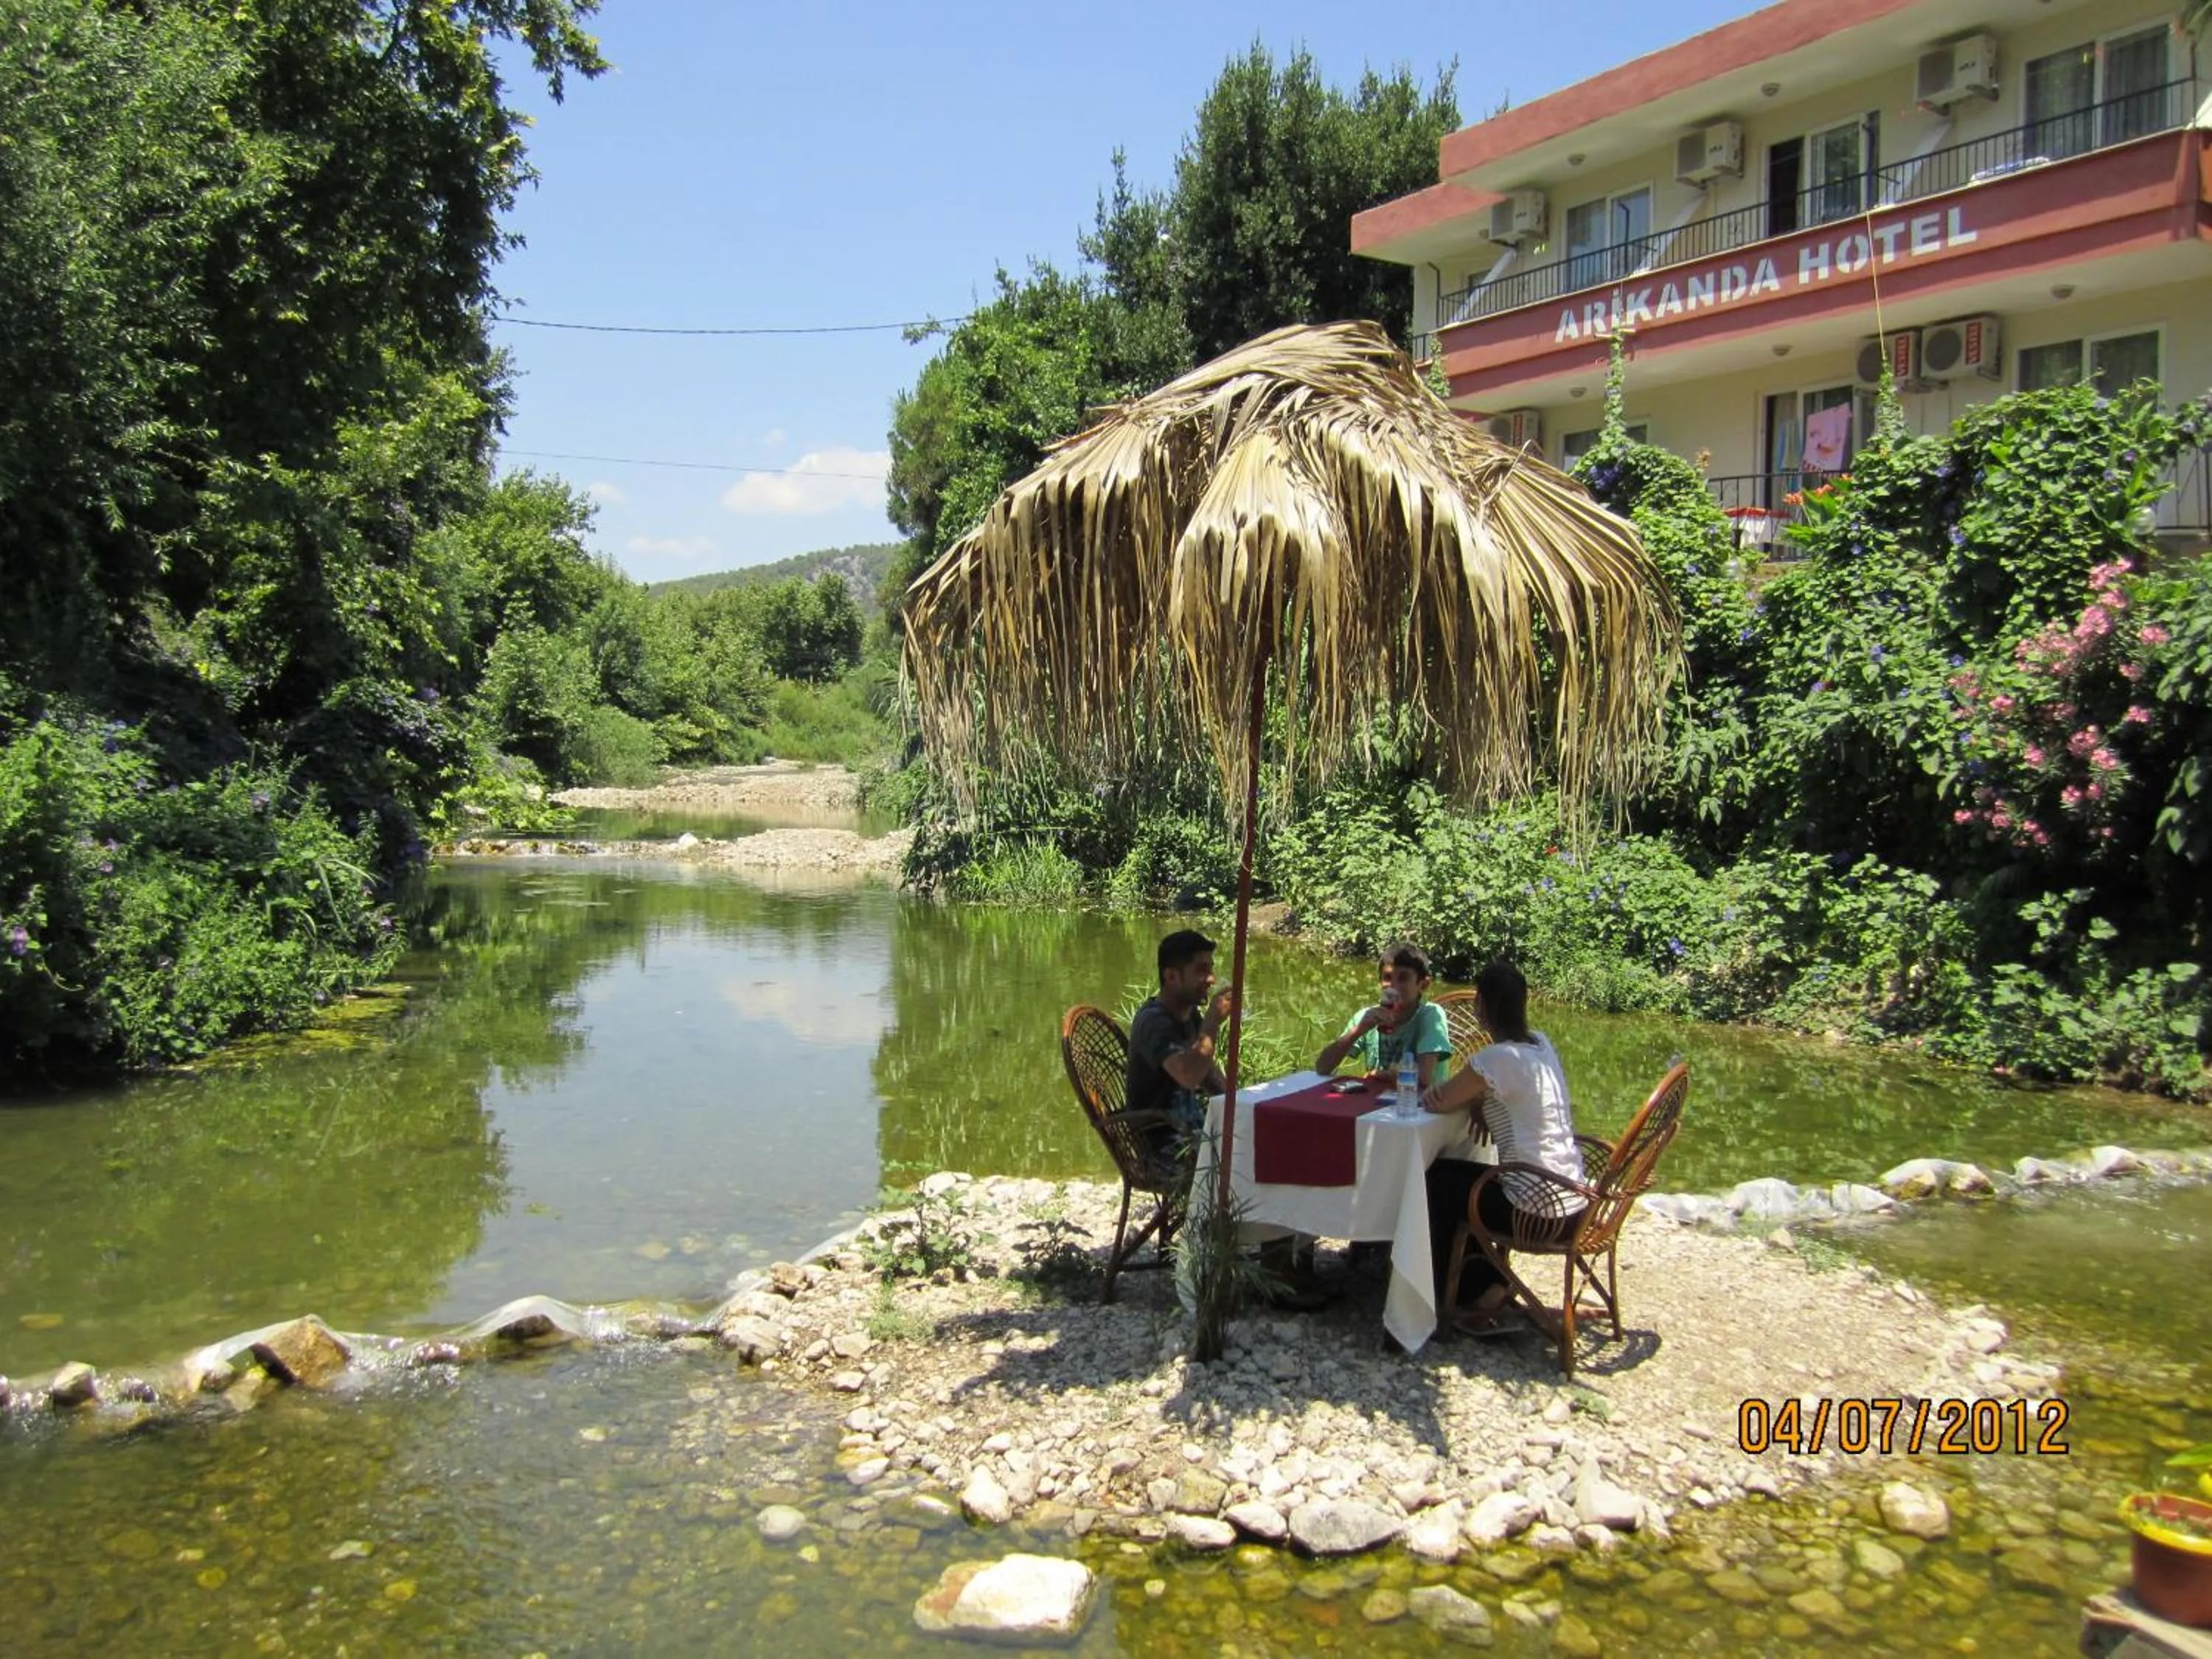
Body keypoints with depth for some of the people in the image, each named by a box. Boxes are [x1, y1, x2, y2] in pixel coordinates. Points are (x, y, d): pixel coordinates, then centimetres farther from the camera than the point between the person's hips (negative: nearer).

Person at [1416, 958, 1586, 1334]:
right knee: (1459, 1177, 24)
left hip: (1538, 1210, -8)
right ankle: (1488, 1288, 22)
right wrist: (1470, 1094, 0)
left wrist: (1431, 1091, 11)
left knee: (1436, 1182, 13)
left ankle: (1446, 1297, 26)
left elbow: (1436, 1103, -11)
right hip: (1573, 1200, 8)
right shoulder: (1542, 1045, 7)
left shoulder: (1496, 1059, -19)